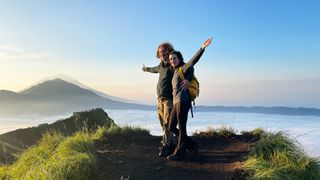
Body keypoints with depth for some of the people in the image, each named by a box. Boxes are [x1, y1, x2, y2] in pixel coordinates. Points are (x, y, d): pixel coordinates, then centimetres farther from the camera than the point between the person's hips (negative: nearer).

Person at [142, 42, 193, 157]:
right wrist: (147, 69, 59)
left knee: (167, 124, -10)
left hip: (169, 98, -8)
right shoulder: (162, 65, 15)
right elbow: (156, 69, 39)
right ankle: (173, 144, 19)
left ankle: (166, 146, -3)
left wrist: (188, 79, -42)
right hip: (160, 98, 8)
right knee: (163, 124, 9)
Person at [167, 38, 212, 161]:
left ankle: (179, 153, 9)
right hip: (176, 103, 9)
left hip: (183, 101, -9)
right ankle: (192, 145, 20)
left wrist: (202, 48, -35)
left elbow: (193, 60, -20)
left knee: (181, 128, -1)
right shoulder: (175, 72, 22)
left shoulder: (184, 68, -2)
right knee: (171, 127, 10)